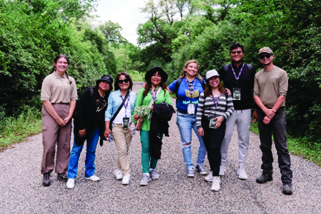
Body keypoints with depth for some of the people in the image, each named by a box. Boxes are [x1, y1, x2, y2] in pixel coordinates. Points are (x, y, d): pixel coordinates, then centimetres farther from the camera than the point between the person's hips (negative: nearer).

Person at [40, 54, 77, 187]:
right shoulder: (49, 79, -2)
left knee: (64, 144, 6)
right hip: (51, 112, -4)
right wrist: (57, 118, -11)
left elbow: (73, 99, 11)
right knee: (49, 144, -7)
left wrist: (69, 116, -3)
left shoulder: (70, 80, 11)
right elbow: (45, 100, -8)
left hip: (66, 113, 4)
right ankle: (46, 173, 7)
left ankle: (61, 172, 16)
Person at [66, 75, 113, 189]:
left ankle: (89, 173, 25)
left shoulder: (107, 97, 4)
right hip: (83, 126, -5)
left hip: (95, 128, 5)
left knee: (92, 150, 12)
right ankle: (71, 177, 6)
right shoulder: (89, 92, -13)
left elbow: (105, 113, 11)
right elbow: (79, 109, -15)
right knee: (76, 149, 0)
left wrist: (104, 129, 4)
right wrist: (81, 127, -18)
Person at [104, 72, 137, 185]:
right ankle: (126, 173, -4)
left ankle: (118, 169, 26)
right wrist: (107, 128, -2)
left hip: (129, 126, 3)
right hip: (117, 126, -3)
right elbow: (108, 111, 4)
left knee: (125, 150, 7)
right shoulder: (113, 95, 4)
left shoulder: (133, 95, 10)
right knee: (122, 150, -11)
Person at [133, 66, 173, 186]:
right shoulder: (143, 91, 7)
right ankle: (145, 174, -2)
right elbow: (137, 105, 3)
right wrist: (136, 115, -15)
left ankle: (152, 169, 29)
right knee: (145, 148, -6)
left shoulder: (165, 92, 9)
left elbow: (170, 106, 2)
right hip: (145, 123, -1)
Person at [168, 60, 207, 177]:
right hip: (183, 117, 0)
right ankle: (189, 167, 18)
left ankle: (200, 164, 18)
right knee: (186, 143, 4)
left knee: (205, 141, -4)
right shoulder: (178, 82, 4)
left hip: (199, 116, 1)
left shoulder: (201, 82, 6)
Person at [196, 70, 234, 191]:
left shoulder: (226, 93, 6)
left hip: (219, 124, -2)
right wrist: (199, 126, -2)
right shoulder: (204, 94, 5)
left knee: (215, 148, -16)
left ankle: (216, 177, -13)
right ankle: (213, 171, 30)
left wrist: (222, 117, -10)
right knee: (209, 149, 10)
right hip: (206, 123, 2)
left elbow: (231, 108, 6)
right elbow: (199, 111, 3)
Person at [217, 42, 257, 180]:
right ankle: (222, 164, 17)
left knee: (244, 140, 6)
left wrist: (256, 109, 4)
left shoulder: (250, 69, 5)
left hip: (245, 110, 0)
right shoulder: (224, 70, 5)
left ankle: (241, 167, 17)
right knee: (225, 137, 0)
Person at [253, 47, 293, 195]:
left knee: (281, 147, -6)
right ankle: (267, 172, 24)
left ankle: (287, 180, -2)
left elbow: (282, 95, -6)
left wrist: (272, 112, -12)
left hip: (278, 113, -4)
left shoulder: (281, 73, 1)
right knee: (265, 146, 11)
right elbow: (256, 95, 4)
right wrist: (266, 110, -11)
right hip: (263, 113, 4)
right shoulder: (258, 75, 11)